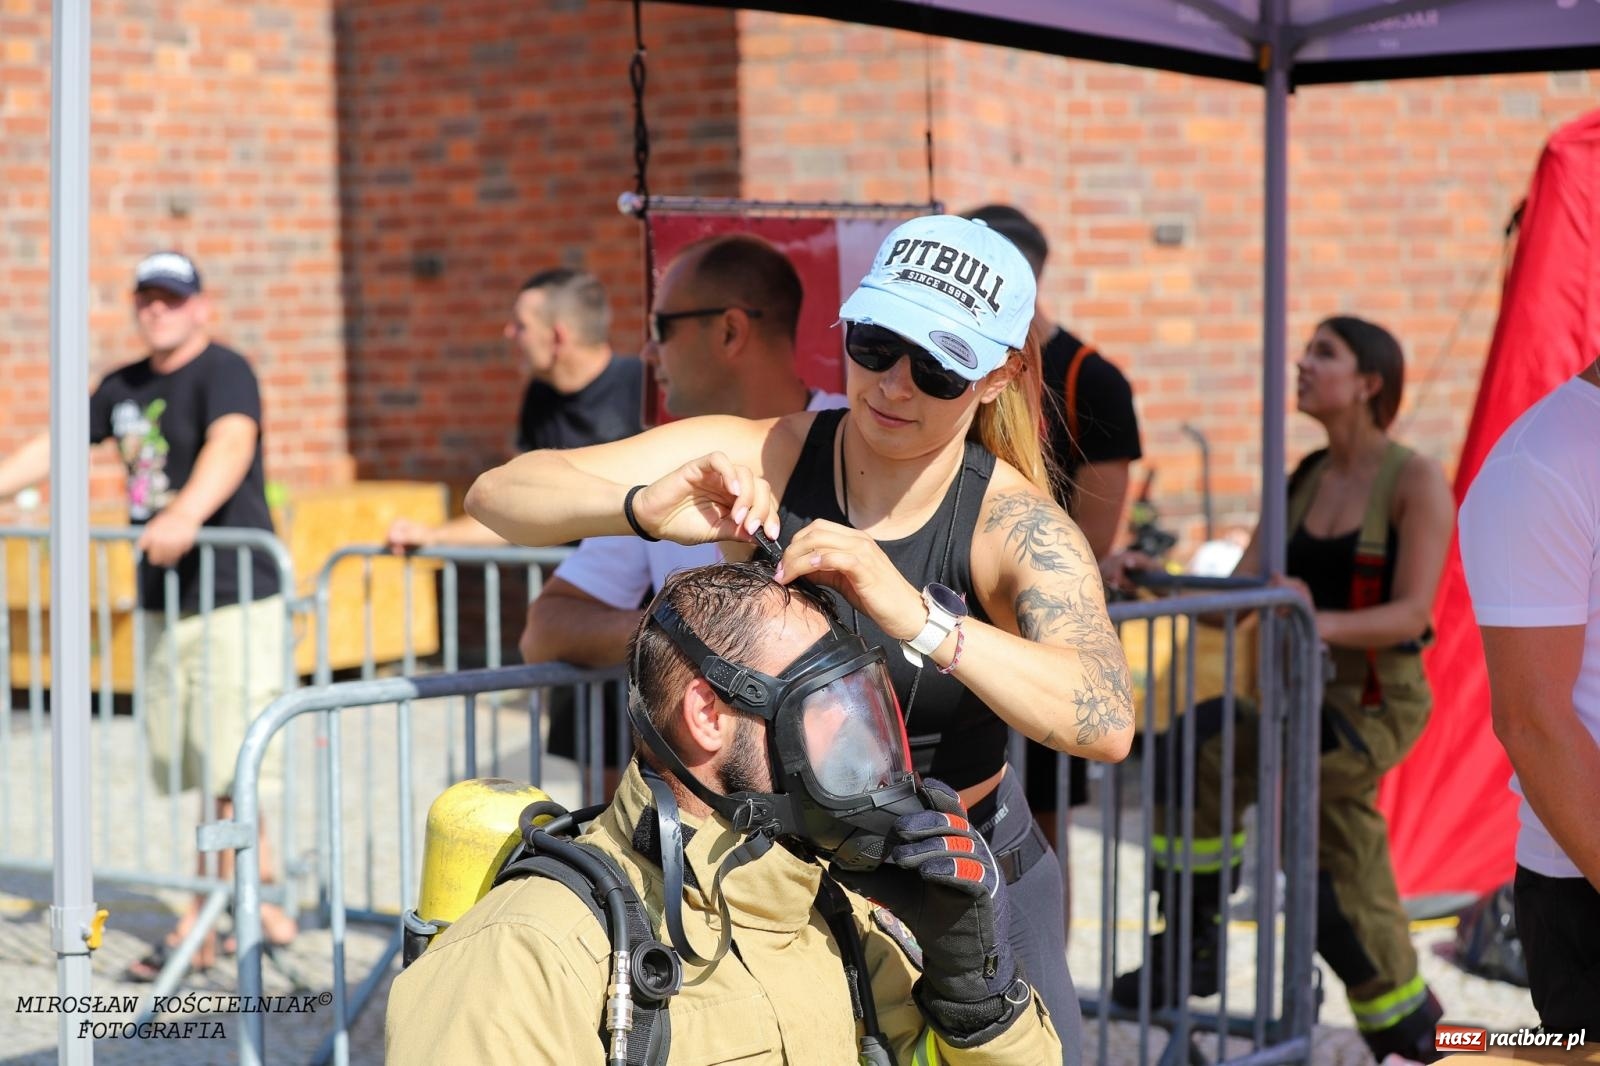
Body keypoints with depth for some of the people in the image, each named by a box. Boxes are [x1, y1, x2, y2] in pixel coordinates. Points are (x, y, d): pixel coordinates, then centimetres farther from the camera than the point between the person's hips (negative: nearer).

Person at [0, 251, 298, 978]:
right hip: (164, 606, 7)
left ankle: (200, 929, 1)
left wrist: (186, 515, -45)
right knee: (207, 774, 7)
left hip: (233, 599, -7)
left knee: (226, 771, -7)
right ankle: (265, 909, 16)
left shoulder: (223, 372, -10)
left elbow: (232, 443, -29)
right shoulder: (125, 387, 14)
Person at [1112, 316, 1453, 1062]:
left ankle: (1193, 942, -11)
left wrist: (1321, 623, -34)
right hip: (1309, 696, 7)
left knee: (1200, 746, -23)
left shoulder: (1415, 482, -10)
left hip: (1379, 703, -7)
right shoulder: (1302, 482, 10)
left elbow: (1411, 613, -17)